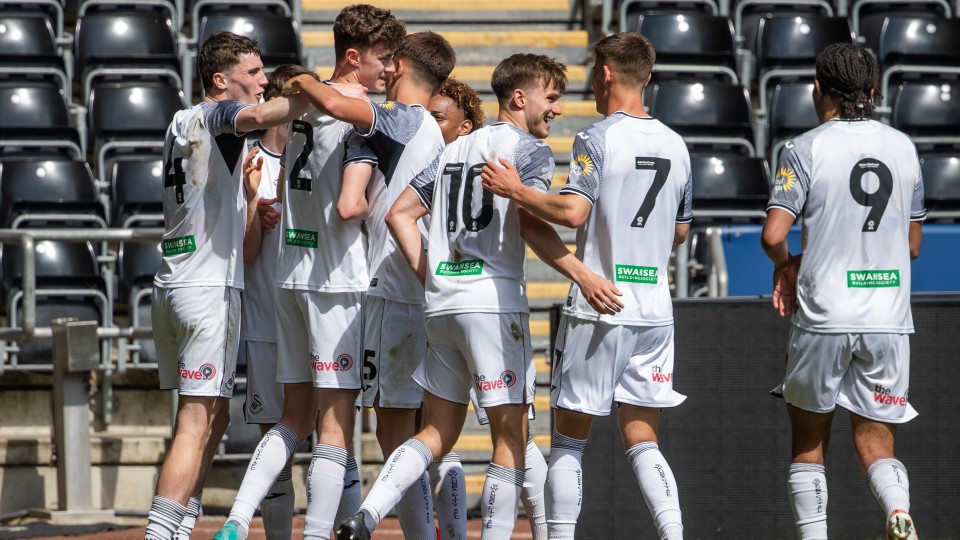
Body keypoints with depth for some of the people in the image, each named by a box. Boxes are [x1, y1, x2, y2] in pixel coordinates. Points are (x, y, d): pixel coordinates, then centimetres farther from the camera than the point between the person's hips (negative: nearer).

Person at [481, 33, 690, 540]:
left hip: (598, 308, -5)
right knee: (642, 440, 8)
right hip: (655, 310, 5)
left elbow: (572, 211, -22)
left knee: (568, 437, 5)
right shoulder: (675, 145, 9)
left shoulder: (596, 140, -10)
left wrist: (516, 190, -9)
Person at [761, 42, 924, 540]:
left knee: (809, 440, 13)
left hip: (823, 316, -3)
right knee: (875, 443, 6)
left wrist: (786, 265, 10)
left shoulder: (805, 149, -5)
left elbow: (772, 235, -14)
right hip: (889, 318, 3)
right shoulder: (903, 147, 9)